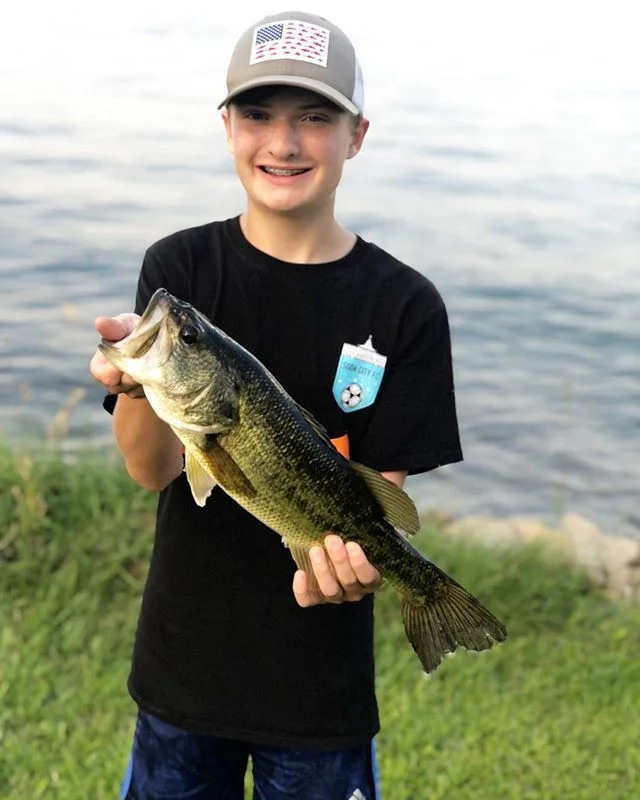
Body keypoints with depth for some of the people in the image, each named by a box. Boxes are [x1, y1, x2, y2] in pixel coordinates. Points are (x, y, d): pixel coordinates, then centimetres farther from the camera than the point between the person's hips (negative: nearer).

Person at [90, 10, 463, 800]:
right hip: (184, 661, 1)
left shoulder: (404, 305, -10)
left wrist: (353, 556, -29)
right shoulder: (178, 267, -7)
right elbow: (154, 471, -15)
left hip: (322, 676, -1)